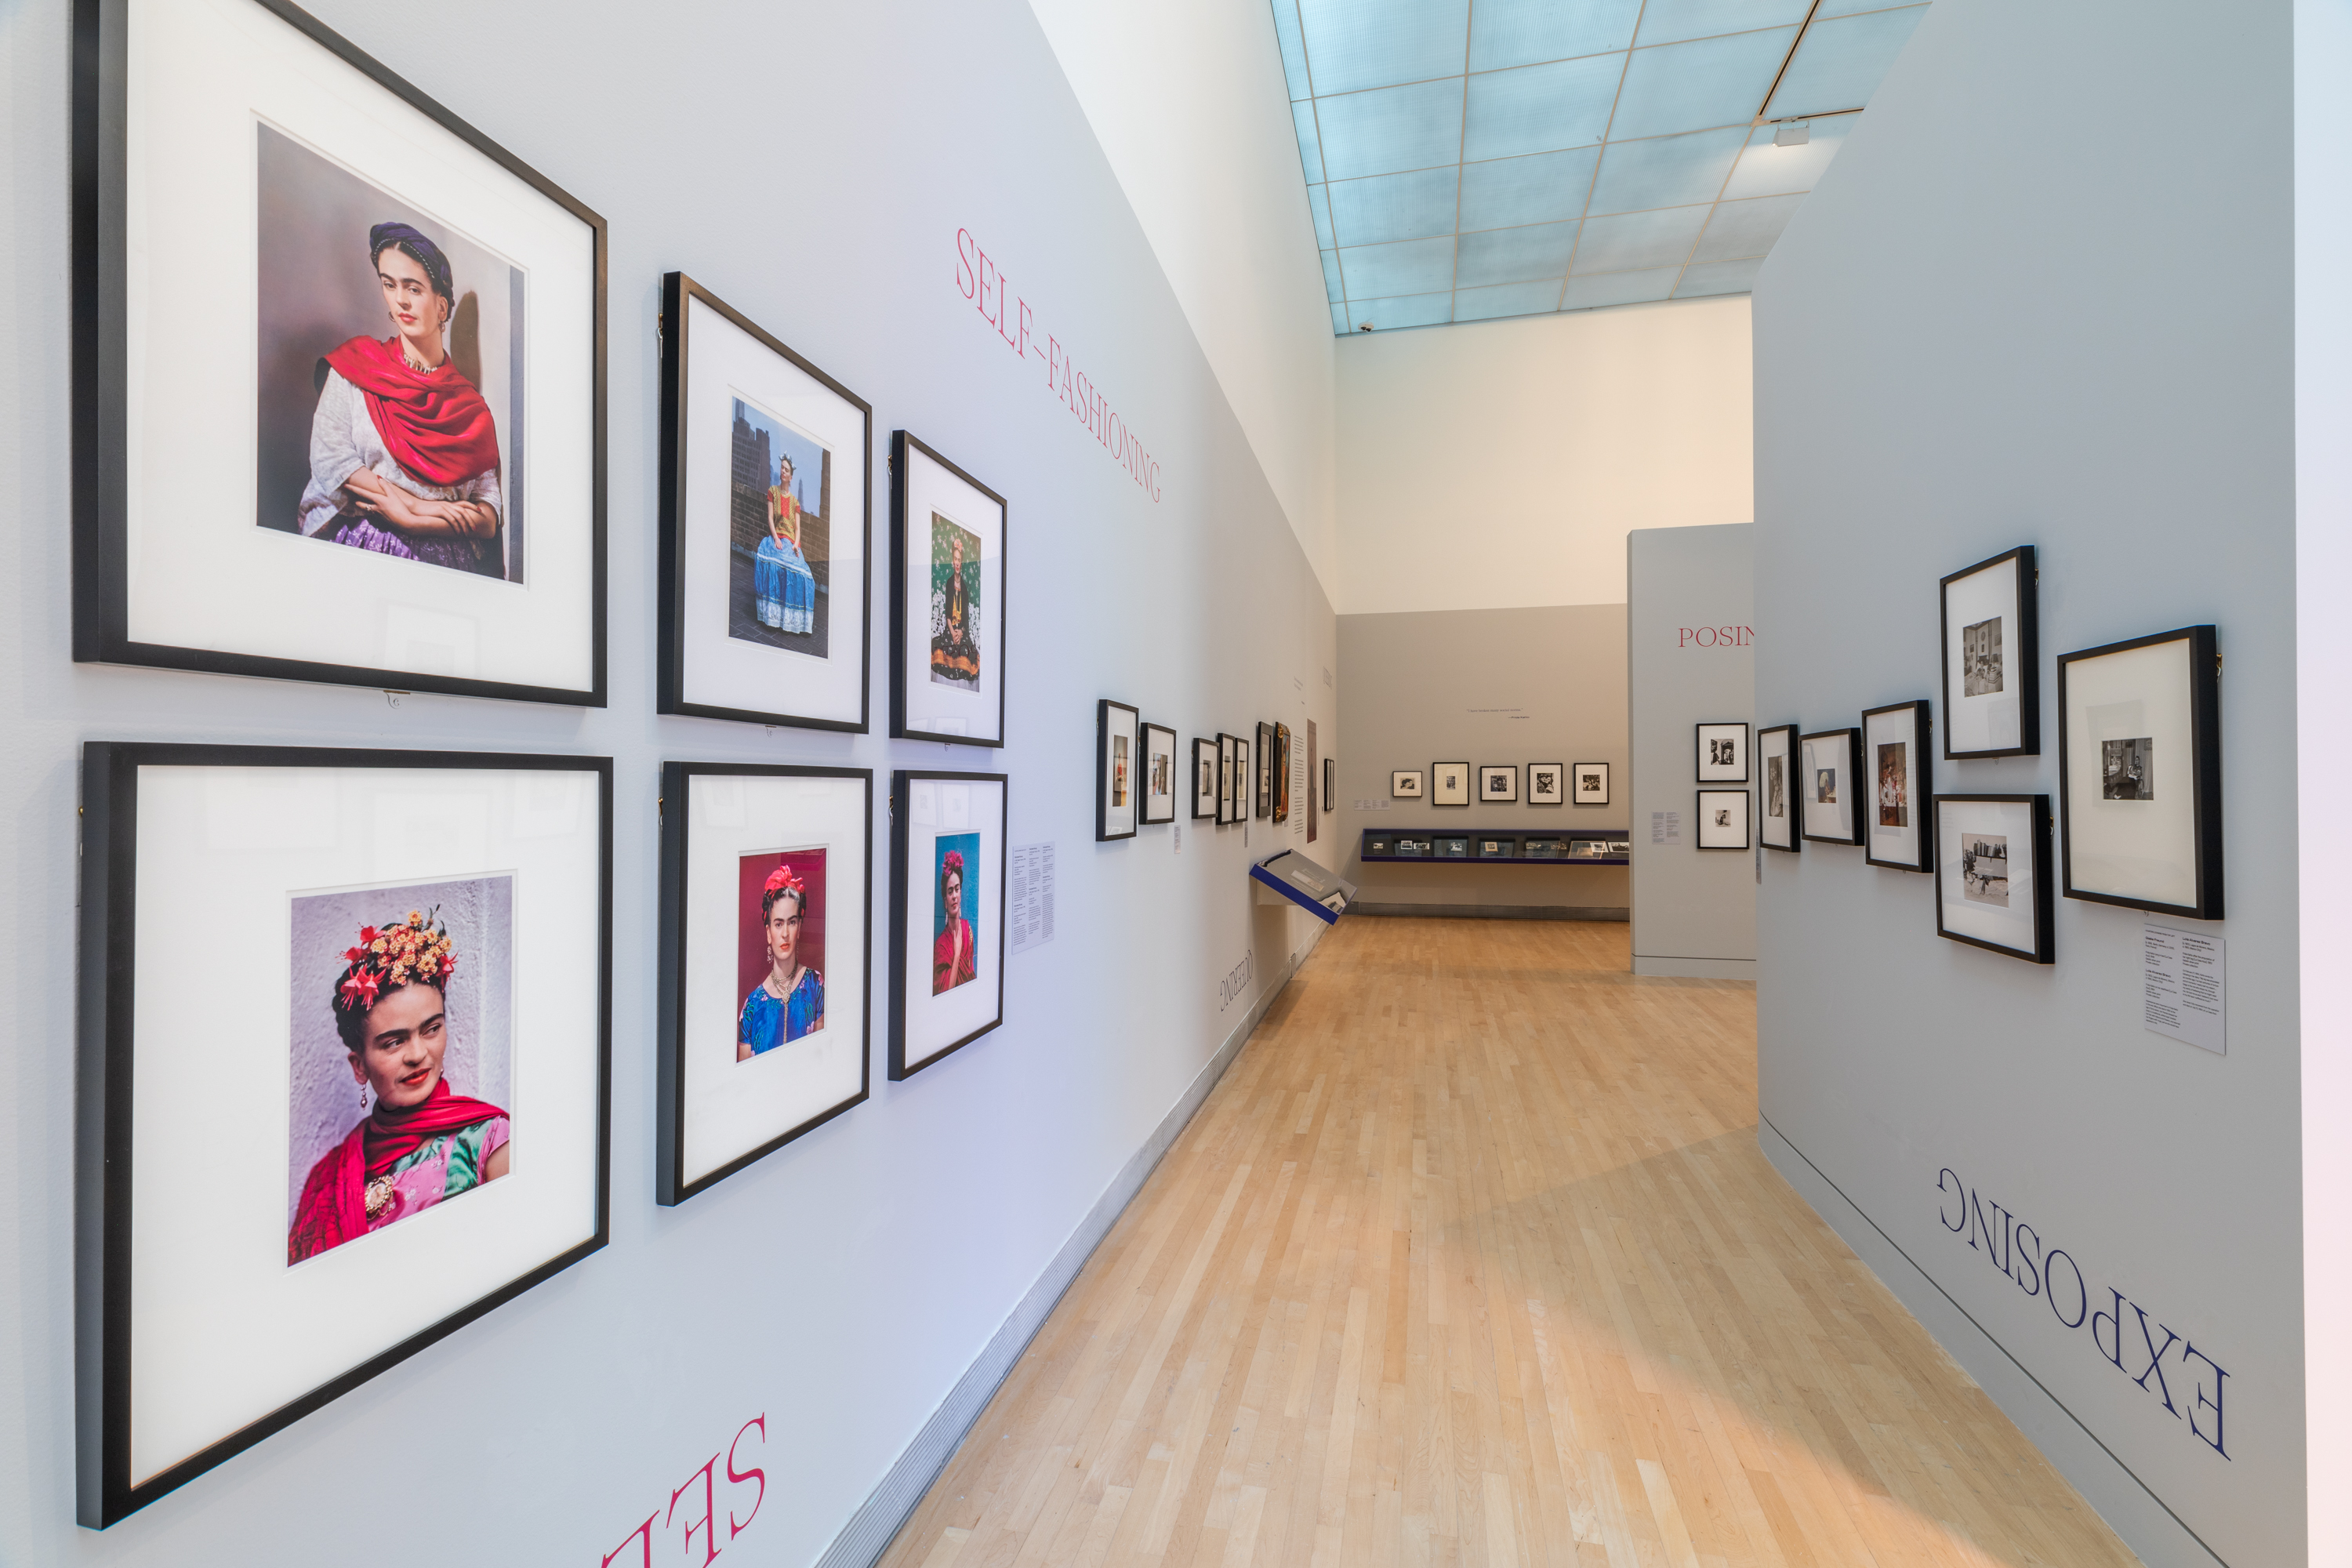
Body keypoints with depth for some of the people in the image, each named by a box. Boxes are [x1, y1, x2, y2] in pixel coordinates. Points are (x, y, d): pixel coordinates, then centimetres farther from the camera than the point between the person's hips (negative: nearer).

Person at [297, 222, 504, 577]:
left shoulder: (470, 404, 12)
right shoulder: (354, 366, 14)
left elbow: (487, 520, 2)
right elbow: (329, 457, 0)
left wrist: (414, 520, -13)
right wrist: (419, 504, -11)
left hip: (446, 560, 1)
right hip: (360, 549, -1)